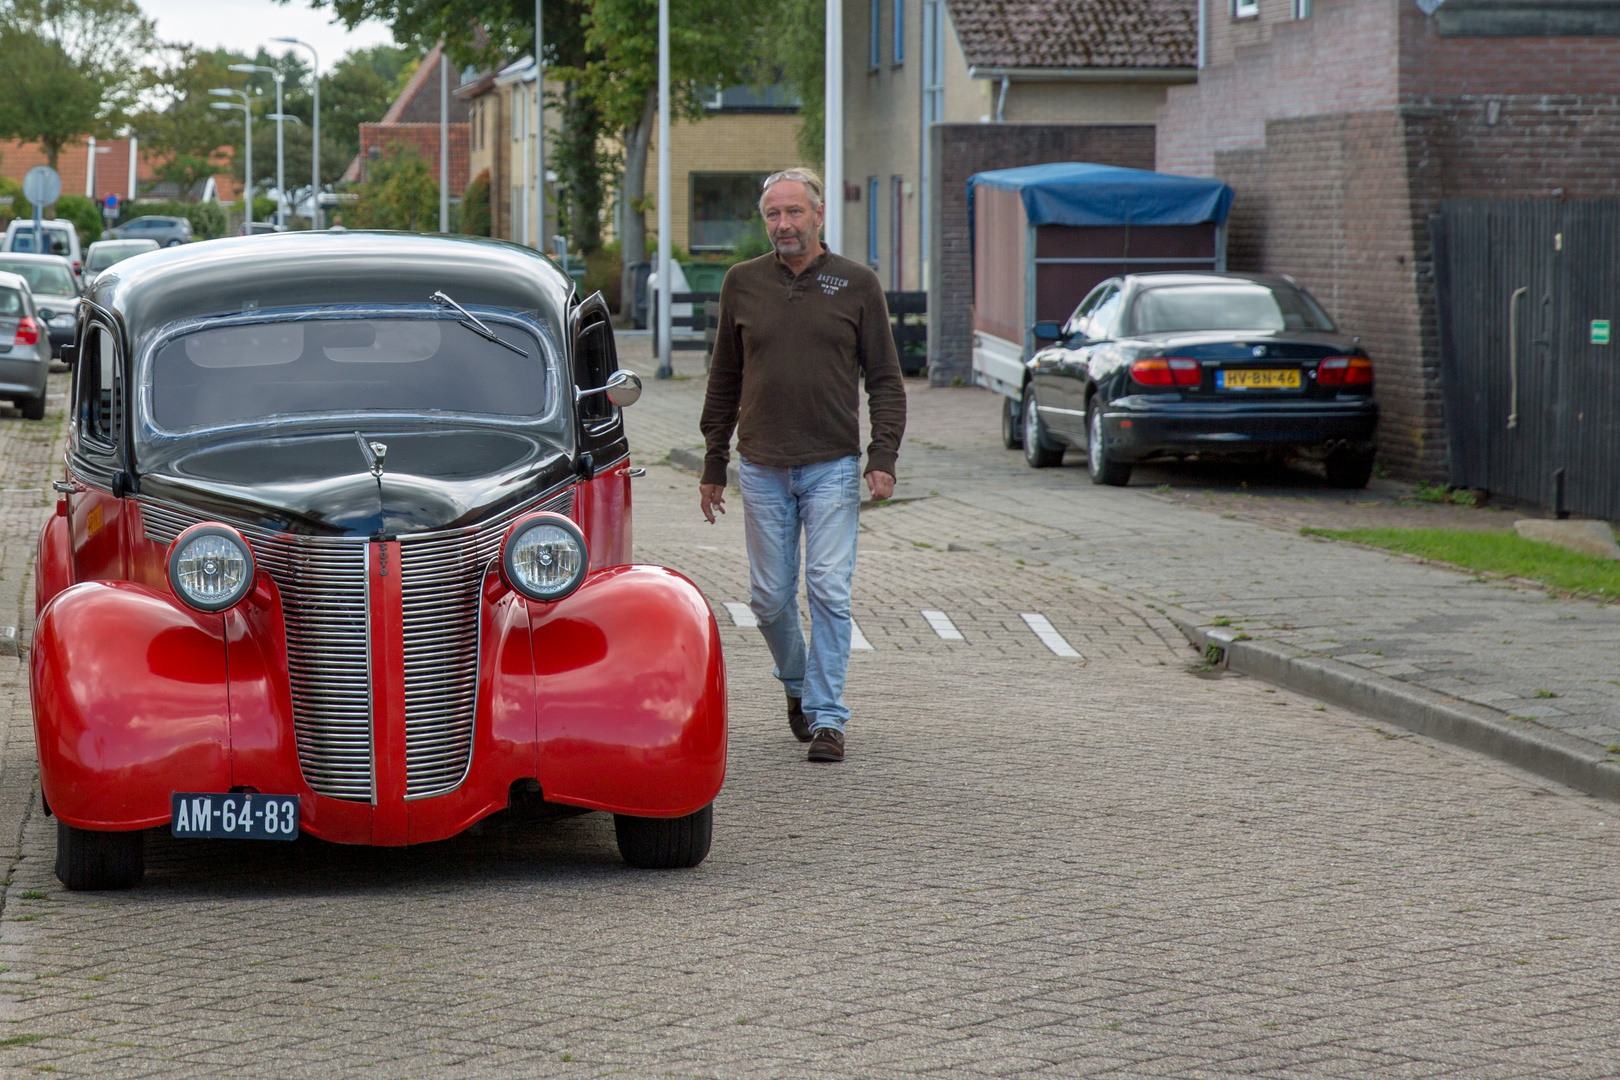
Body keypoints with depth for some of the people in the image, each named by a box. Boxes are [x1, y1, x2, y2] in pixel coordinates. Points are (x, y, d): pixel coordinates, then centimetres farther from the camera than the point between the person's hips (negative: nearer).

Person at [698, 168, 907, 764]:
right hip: (763, 468, 2)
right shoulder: (743, 284, 6)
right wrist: (713, 467, 12)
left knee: (828, 592, -7)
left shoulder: (857, 285, 1)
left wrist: (883, 457, -8)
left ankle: (826, 717, -1)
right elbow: (724, 382, 13)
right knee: (770, 597, 7)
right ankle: (796, 682, 32)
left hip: (833, 467, -2)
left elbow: (885, 379, 4)